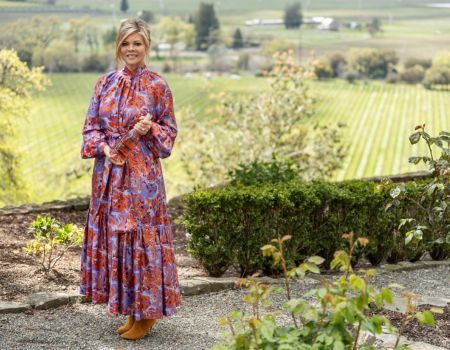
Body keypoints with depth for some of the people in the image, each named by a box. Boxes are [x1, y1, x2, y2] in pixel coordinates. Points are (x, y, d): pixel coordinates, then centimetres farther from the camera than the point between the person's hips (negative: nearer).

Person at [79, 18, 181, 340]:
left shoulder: (157, 86, -4)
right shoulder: (105, 83, 8)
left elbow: (171, 131, 1)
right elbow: (91, 126, 9)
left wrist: (151, 129, -19)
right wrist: (104, 147, -10)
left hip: (142, 173, -5)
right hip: (109, 172, 5)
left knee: (141, 236, -2)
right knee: (112, 235, 8)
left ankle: (146, 313, 11)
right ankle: (129, 307, 22)